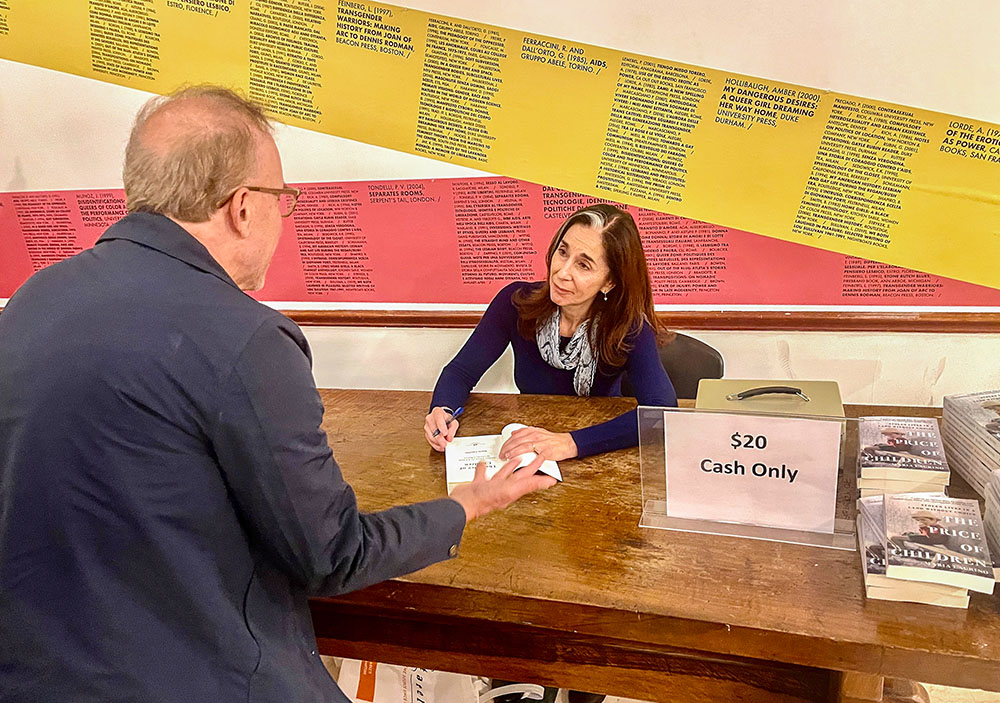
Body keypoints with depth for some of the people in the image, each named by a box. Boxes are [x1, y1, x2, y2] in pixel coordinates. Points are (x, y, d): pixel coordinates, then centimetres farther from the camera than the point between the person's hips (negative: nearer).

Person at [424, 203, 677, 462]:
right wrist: (443, 412, -26)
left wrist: (571, 443, -41)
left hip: (600, 455, 1)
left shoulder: (629, 326, -18)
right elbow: (461, 371, -4)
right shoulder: (517, 302, -12)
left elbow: (663, 411, -32)